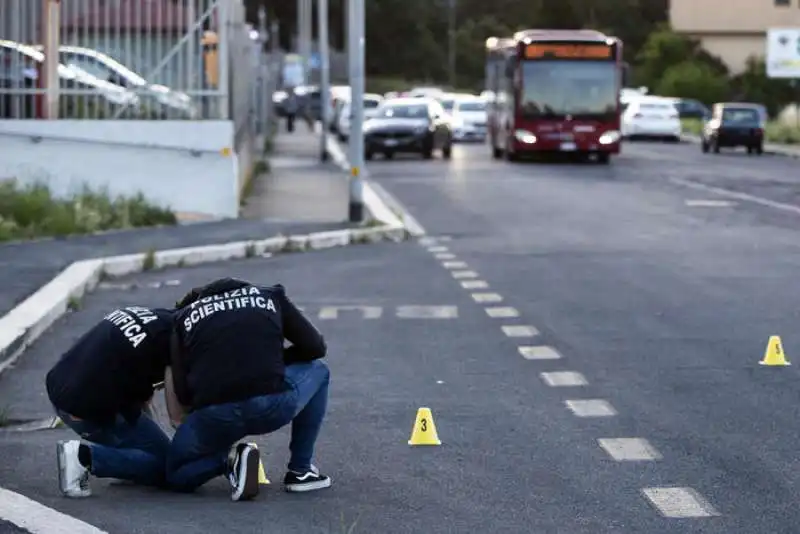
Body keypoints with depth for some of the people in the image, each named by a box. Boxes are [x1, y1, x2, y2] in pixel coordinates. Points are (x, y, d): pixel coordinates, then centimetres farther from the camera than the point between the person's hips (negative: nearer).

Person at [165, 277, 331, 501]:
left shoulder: (184, 316, 23)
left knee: (176, 475, 31)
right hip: (273, 405, -1)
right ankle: (301, 470, 26)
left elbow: (182, 393, 12)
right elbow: (316, 347, 20)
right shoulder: (270, 296, 24)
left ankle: (229, 459, 0)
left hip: (213, 415, 1)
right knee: (317, 371, 34)